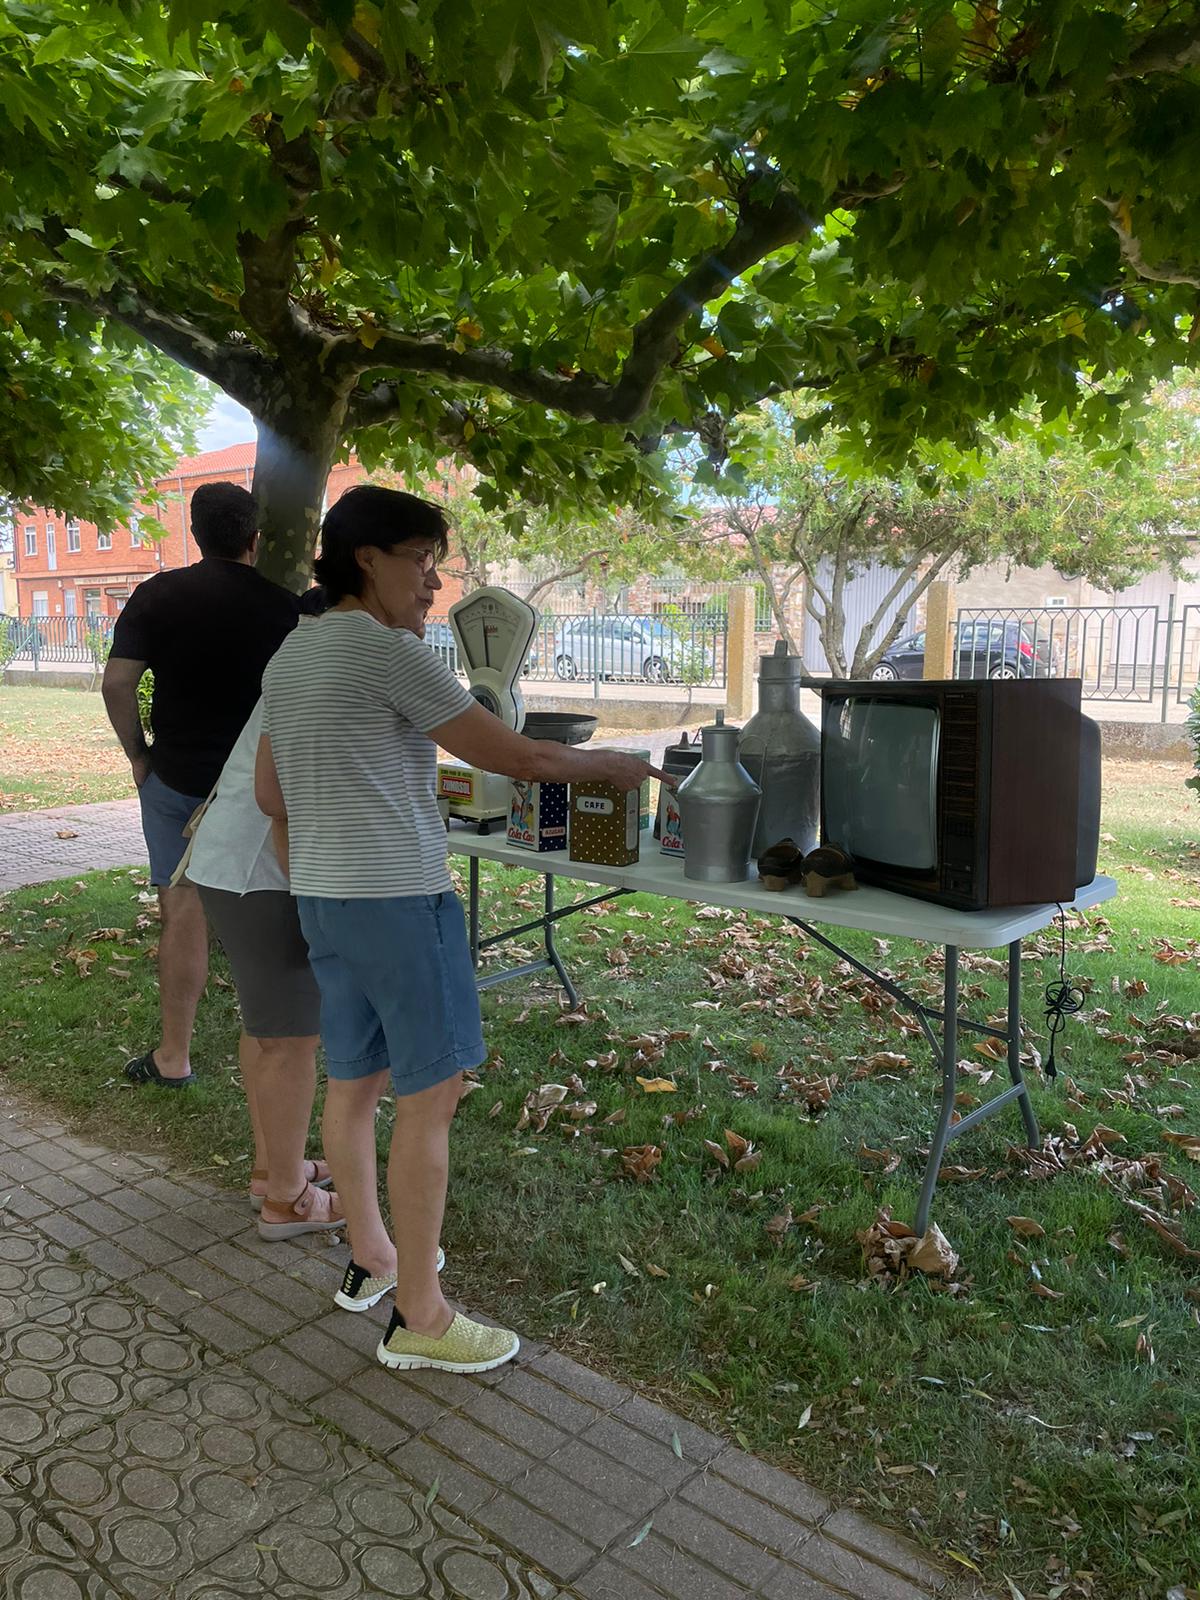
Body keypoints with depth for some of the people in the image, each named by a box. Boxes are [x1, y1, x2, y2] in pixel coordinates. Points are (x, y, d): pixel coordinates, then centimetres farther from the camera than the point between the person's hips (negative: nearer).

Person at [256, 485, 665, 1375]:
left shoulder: (289, 658, 13)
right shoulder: (388, 653, -13)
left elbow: (271, 795, 18)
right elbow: (514, 756, -13)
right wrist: (613, 765, 1)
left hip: (321, 896, 10)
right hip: (399, 896, -9)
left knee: (354, 1078, 18)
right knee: (431, 1093, -1)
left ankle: (370, 1256, 35)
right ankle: (420, 1317, 8)